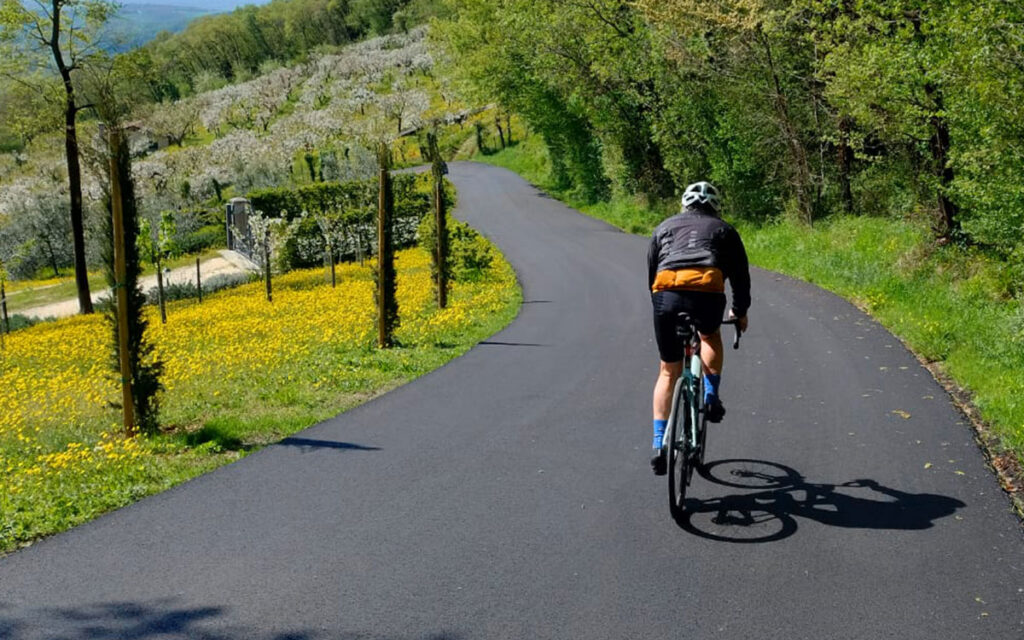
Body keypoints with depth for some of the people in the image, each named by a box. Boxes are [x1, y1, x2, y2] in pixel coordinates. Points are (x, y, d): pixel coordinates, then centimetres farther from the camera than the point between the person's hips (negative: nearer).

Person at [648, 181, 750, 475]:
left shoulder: (665, 227, 31)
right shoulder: (723, 229, 27)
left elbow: (651, 273, 31)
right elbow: (740, 274, 29)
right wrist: (740, 312, 43)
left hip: (666, 294, 1)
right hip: (707, 293, -1)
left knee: (668, 371, 16)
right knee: (711, 338, 34)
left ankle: (659, 444, 11)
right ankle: (711, 396, 15)